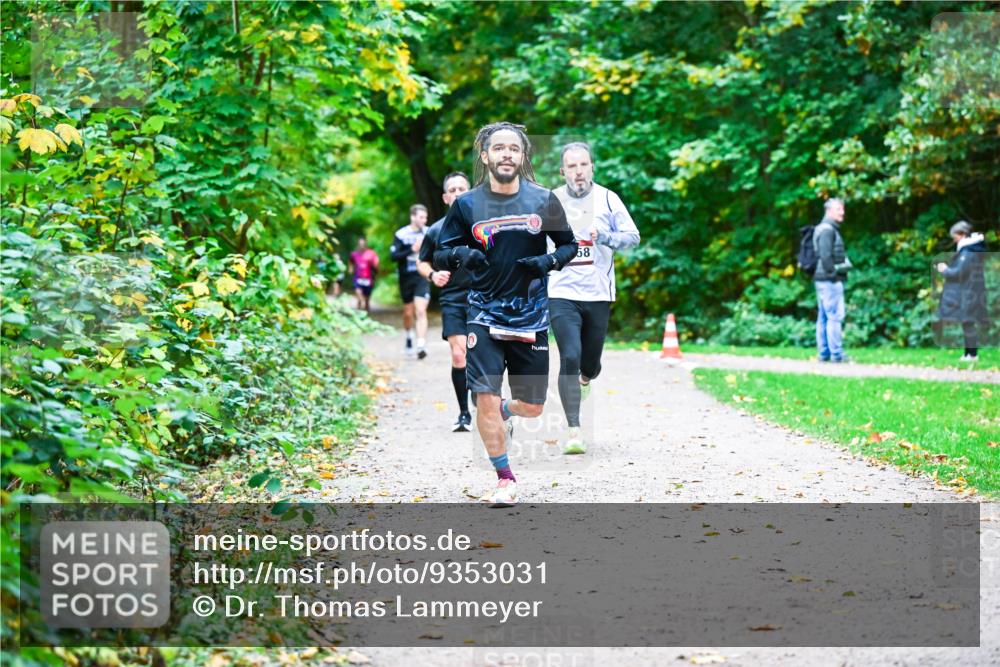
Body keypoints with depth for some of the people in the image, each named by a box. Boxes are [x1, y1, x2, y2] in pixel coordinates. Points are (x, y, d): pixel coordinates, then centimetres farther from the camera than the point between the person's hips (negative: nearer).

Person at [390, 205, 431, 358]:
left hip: (422, 277, 0)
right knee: (408, 313, 14)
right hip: (406, 278, 0)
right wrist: (412, 250, -21)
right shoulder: (401, 234, -6)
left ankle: (421, 346, -20)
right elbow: (394, 256, -11)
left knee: (421, 311, -15)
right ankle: (409, 338, 40)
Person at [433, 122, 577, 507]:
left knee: (532, 407, 7)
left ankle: (504, 414, 45)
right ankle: (505, 479, 4)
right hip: (485, 313, -1)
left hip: (531, 317, 1)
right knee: (485, 397, -13)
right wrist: (460, 255, -18)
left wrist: (550, 261, -11)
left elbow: (569, 244, 10)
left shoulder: (544, 201, 0)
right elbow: (439, 256, 4)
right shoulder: (466, 205, -1)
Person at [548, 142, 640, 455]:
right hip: (561, 295, -1)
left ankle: (584, 378, 50)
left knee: (590, 364, 11)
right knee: (570, 358, -18)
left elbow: (633, 236, -4)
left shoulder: (607, 199, 0)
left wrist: (606, 237, -20)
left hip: (598, 296, 1)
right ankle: (574, 431, -13)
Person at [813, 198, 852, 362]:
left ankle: (824, 353, 14)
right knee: (835, 316, -10)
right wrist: (833, 271, -16)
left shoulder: (827, 229, 20)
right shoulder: (827, 230, -12)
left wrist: (845, 264, 12)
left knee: (823, 317, 11)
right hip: (830, 280, -11)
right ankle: (836, 354, -10)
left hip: (822, 280, 11)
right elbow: (825, 255, -20)